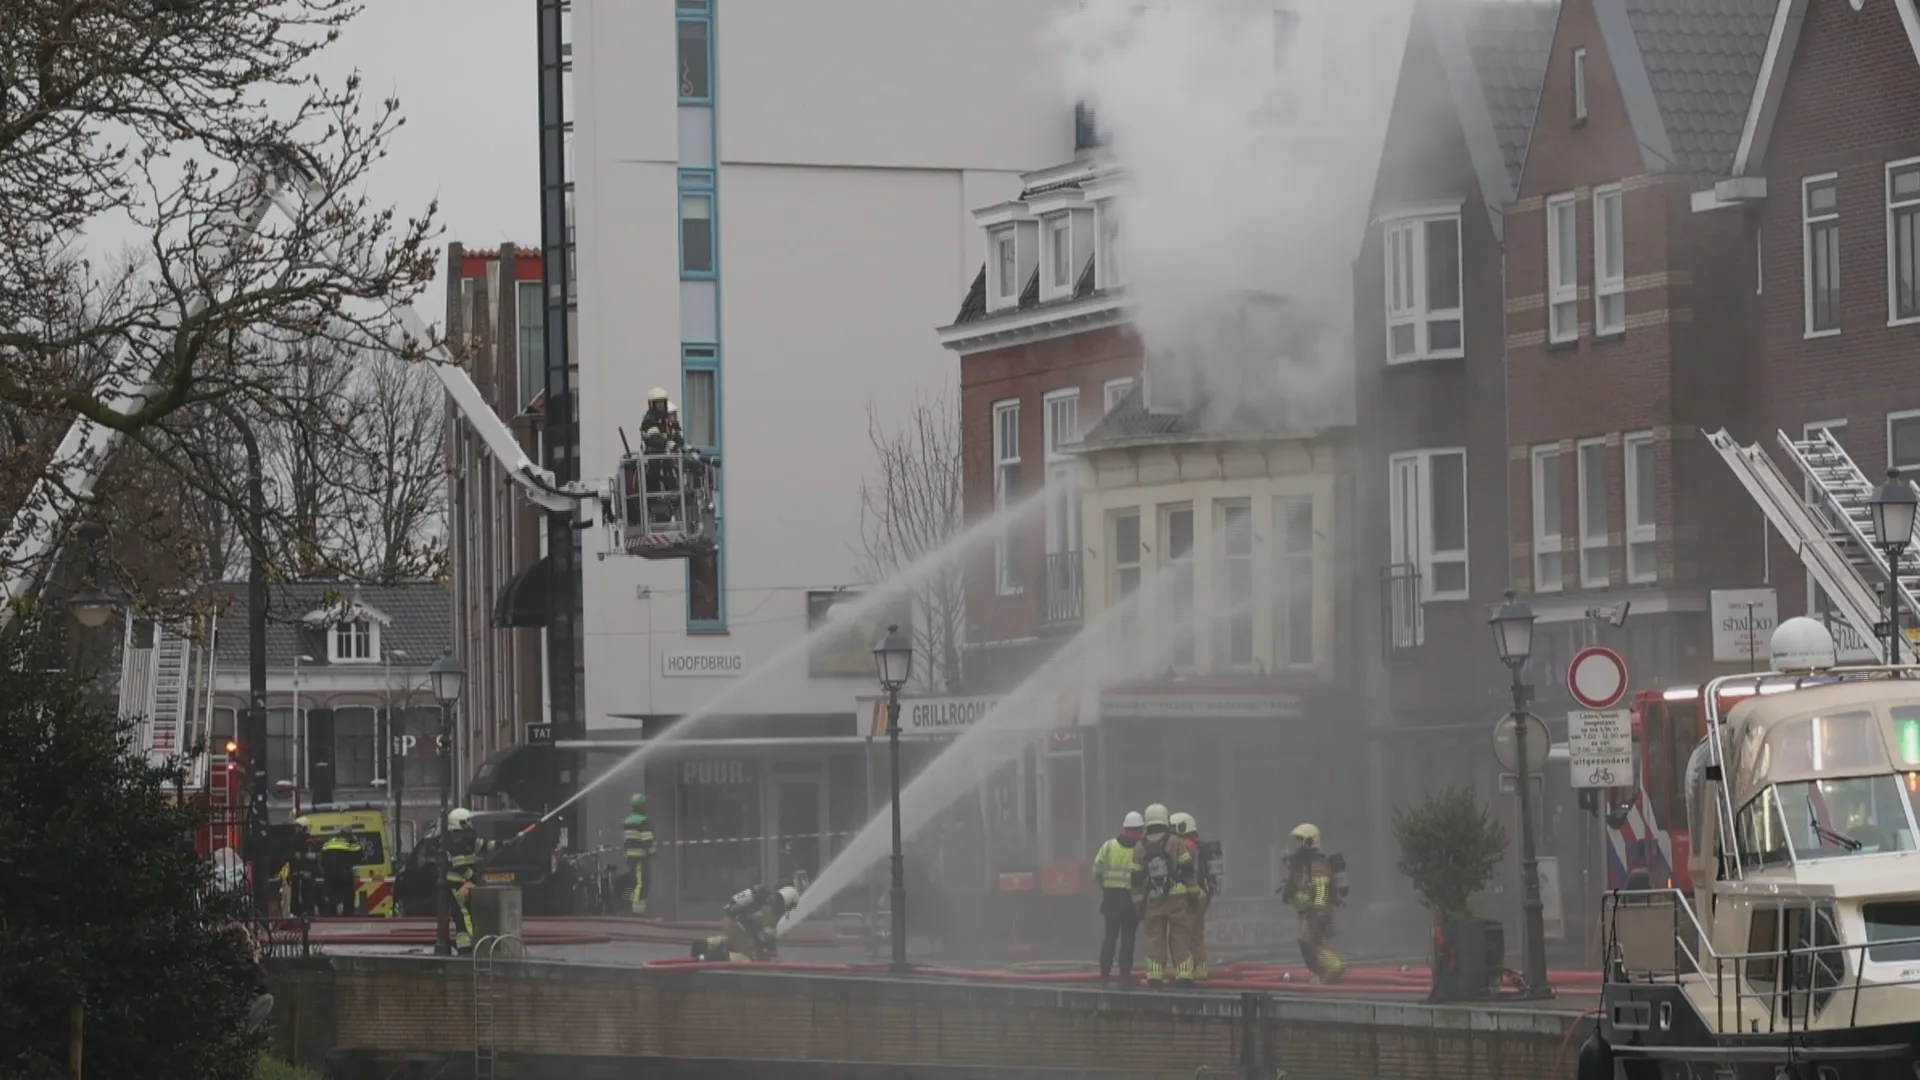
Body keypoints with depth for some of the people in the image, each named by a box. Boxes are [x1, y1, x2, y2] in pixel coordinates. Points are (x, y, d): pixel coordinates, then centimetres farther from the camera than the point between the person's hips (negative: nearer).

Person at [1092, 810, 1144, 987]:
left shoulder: (1109, 845, 2)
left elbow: (1097, 871, 1)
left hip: (1111, 895, 3)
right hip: (1132, 897, -3)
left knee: (1109, 935, 9)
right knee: (1127, 936, 4)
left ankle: (1104, 974, 6)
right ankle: (1125, 974, 2)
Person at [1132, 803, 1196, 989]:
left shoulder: (1140, 848, 4)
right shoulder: (1175, 842, -3)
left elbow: (1137, 878, 4)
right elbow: (1188, 869, -4)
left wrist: (1139, 901, 10)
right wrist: (1192, 893, 4)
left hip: (1154, 899, 2)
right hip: (1177, 896, -2)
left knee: (1155, 937, 7)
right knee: (1179, 936, 1)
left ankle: (1154, 976, 1)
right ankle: (1184, 974, -4)